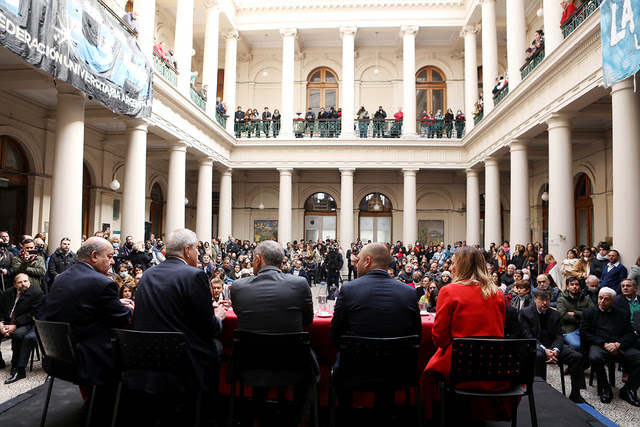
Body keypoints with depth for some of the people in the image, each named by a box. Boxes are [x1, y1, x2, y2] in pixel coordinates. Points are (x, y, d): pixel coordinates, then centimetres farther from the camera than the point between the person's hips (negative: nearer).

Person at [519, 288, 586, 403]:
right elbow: (527, 336, -9)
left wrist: (555, 350, -16)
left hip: (553, 347, 5)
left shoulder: (555, 314, 13)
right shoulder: (525, 313, -1)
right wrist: (544, 349, -22)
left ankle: (575, 394, -8)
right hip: (535, 347, -5)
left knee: (577, 356, -17)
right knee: (538, 356, -38)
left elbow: (559, 336, 7)